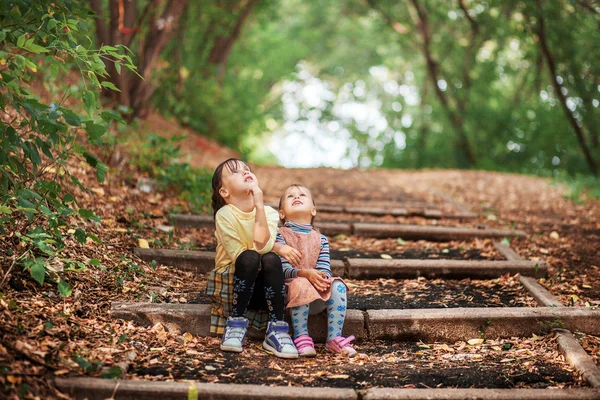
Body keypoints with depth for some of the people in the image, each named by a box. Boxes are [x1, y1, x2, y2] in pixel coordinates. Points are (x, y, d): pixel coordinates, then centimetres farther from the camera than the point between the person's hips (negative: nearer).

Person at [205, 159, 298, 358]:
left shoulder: (269, 213, -3)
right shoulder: (224, 214, -11)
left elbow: (263, 246, -22)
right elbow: (239, 255, -17)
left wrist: (259, 206, -25)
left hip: (260, 288, 3)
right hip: (230, 285, -2)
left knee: (271, 259, -29)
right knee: (249, 258, -32)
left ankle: (276, 330, -25)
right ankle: (236, 324, -21)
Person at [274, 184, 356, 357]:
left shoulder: (320, 239, 11)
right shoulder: (280, 235, 0)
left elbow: (324, 269, 0)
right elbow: (284, 270, -12)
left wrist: (323, 277, -25)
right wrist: (306, 273, -30)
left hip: (318, 293, 4)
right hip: (291, 289, -4)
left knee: (338, 286, -23)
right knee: (301, 284, -36)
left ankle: (334, 338, -21)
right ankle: (301, 338, -30)